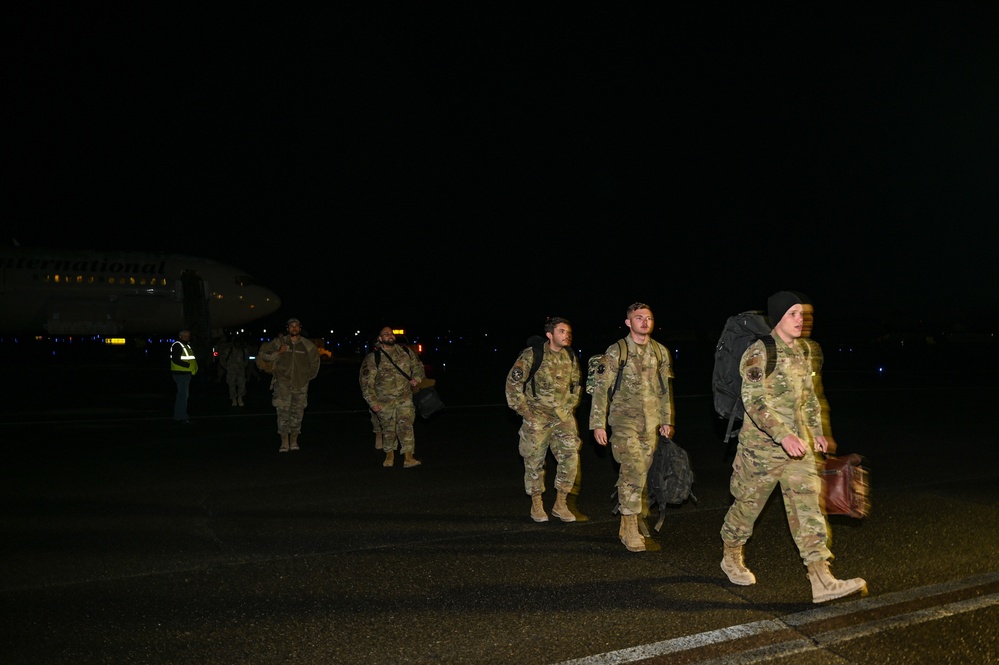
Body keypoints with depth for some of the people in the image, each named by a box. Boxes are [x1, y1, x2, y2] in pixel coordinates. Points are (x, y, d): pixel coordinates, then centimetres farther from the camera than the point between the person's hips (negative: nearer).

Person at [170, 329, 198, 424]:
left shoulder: (187, 345, 19)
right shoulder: (177, 345, -11)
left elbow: (191, 359, 22)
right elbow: (175, 360, -21)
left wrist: (195, 366, 2)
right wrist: (189, 365, -23)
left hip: (186, 373, 10)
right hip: (180, 373, -10)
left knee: (183, 394, 14)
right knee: (183, 394, -10)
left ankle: (177, 416, 22)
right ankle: (183, 417, -7)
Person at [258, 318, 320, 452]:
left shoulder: (307, 345, 6)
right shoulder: (279, 342, 2)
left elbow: (315, 362, 20)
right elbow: (264, 354, 6)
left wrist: (309, 376, 16)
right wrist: (278, 352, -9)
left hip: (300, 385, 2)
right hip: (283, 384, -1)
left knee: (297, 413, 5)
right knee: (283, 412, -6)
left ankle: (294, 441, 15)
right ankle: (284, 443, -2)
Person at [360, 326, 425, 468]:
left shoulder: (405, 352, 5)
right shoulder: (372, 358, -6)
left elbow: (418, 366, 17)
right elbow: (366, 382, -7)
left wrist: (417, 378, -4)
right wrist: (372, 402, -12)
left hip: (405, 398, 2)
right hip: (384, 401, -1)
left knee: (406, 426, -8)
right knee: (388, 429, 9)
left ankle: (408, 458, -7)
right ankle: (389, 455, 29)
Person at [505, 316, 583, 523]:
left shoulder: (571, 358, 5)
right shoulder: (531, 355, -11)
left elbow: (575, 385, 20)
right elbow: (513, 383, -8)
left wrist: (571, 407, 12)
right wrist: (523, 410, -9)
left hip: (563, 416, 4)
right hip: (537, 418, -4)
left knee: (570, 458, -5)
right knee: (534, 461, 4)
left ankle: (560, 504, 9)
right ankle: (536, 505, 20)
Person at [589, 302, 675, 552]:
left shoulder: (661, 352, 10)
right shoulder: (616, 351, -4)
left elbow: (666, 389, 18)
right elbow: (600, 388, -5)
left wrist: (667, 420, 16)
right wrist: (598, 424, -9)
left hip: (651, 423, 5)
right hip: (625, 420, -5)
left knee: (641, 473, 8)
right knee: (633, 471, -14)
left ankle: (629, 523, 19)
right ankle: (630, 527, -7)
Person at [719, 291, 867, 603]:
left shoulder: (801, 351, 10)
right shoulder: (759, 353, -15)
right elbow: (755, 401, -24)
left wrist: (816, 430, 23)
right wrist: (783, 435, -33)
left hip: (798, 445, 6)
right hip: (761, 446, -6)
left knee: (808, 507, -2)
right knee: (747, 505, 9)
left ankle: (822, 581, -4)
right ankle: (731, 558, 32)